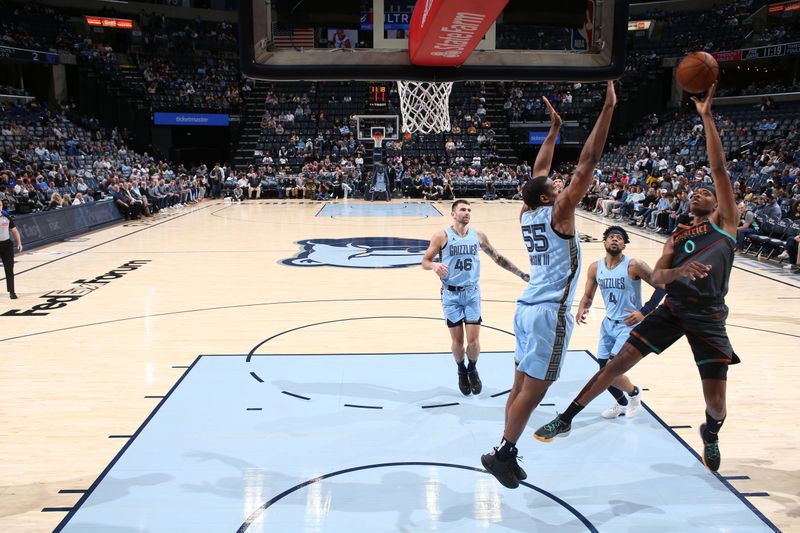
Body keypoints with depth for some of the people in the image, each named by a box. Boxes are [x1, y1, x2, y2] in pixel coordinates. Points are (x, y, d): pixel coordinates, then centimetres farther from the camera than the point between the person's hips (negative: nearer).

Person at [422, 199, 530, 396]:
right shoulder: (442, 236, -6)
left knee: (473, 340, -5)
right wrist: (435, 265, -26)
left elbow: (498, 258, 13)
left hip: (472, 292, 2)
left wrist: (521, 274, 10)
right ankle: (461, 371, 29)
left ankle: (472, 369, 24)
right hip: (451, 294, -2)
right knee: (457, 340, 2)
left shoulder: (478, 236, 4)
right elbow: (425, 261, -3)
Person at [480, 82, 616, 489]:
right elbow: (587, 164, -13)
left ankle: (507, 455, 17)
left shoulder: (526, 215, 7)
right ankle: (502, 454, -1)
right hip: (550, 312, -8)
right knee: (534, 389, -3)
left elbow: (537, 174, 22)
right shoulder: (559, 212, -10)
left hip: (528, 307, 8)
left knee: (522, 385, 12)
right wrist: (607, 109, -12)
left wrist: (553, 130, 26)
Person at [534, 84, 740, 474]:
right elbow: (656, 277, 4)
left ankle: (710, 434, 35)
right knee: (620, 360, -2)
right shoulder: (678, 237, 17)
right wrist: (678, 270, -19)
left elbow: (718, 168, -4)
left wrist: (706, 116, -7)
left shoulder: (725, 223, 5)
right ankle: (566, 418, 8)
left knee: (716, 401, -2)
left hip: (708, 316, -3)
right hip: (673, 307, 3)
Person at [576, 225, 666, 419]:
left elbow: (662, 286, -15)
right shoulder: (595, 268, 0)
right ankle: (622, 404, 39)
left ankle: (634, 393, 17)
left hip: (630, 324, -6)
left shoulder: (634, 265, -16)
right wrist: (582, 309, -13)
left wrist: (644, 312, -22)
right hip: (609, 323, 6)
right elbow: (588, 296, 9)